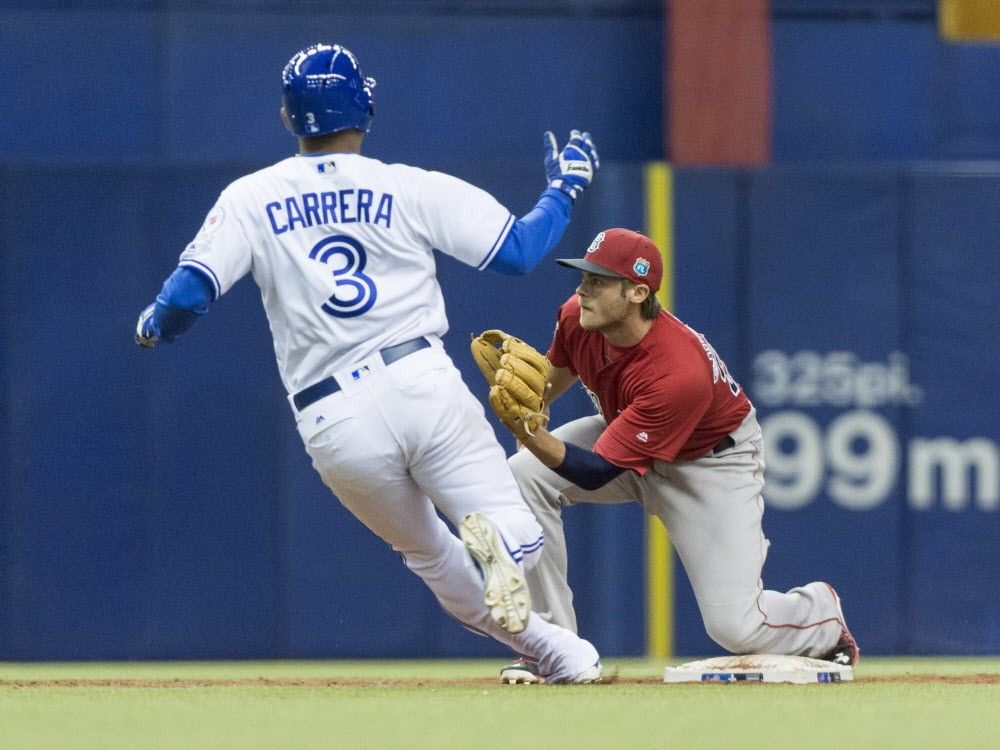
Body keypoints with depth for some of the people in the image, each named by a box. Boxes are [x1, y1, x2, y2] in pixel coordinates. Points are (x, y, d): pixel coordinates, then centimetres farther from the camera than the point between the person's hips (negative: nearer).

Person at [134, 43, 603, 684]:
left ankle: (560, 654, 10)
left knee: (431, 556, 22)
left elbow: (187, 296, 0)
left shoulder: (250, 199, 8)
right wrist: (565, 189, 23)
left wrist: (155, 326, 23)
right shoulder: (412, 189, 5)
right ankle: (490, 537, -38)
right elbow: (520, 251, 4)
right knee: (519, 540, -1)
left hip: (334, 426, 2)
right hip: (424, 388, -2)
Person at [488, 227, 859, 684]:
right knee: (523, 476, -22)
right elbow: (557, 373, 7)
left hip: (713, 461, -6)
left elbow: (596, 472, -39)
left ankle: (824, 616, 23)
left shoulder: (680, 375, -41)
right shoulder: (576, 318, -21)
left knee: (735, 628, -15)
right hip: (623, 433, 6)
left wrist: (526, 427, -52)